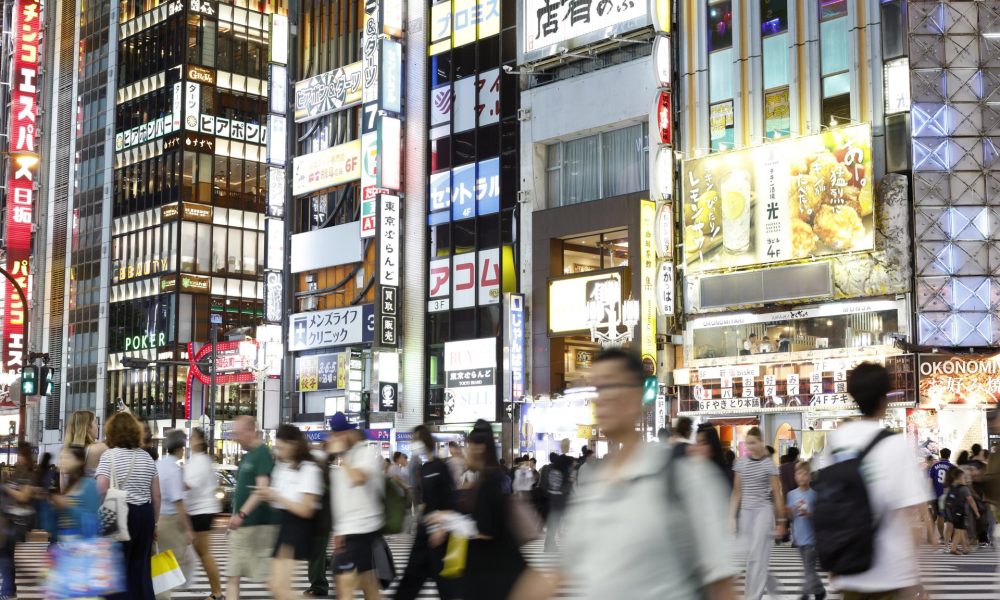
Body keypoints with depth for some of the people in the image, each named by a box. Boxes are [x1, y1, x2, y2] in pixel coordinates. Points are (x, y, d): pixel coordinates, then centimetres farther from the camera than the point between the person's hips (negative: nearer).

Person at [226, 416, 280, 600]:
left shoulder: (263, 454, -13)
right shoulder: (247, 456, 16)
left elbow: (261, 490, -22)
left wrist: (242, 514, -27)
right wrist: (236, 516, 19)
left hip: (259, 525, -10)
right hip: (241, 526, 10)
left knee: (269, 576, -3)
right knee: (232, 577, 6)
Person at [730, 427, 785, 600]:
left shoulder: (769, 464, -5)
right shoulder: (740, 462, 6)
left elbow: (777, 494, -2)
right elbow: (737, 492, 9)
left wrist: (781, 521, -3)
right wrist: (731, 516, 4)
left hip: (763, 511, -5)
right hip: (745, 512, 5)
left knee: (757, 557, -7)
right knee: (750, 556, 8)